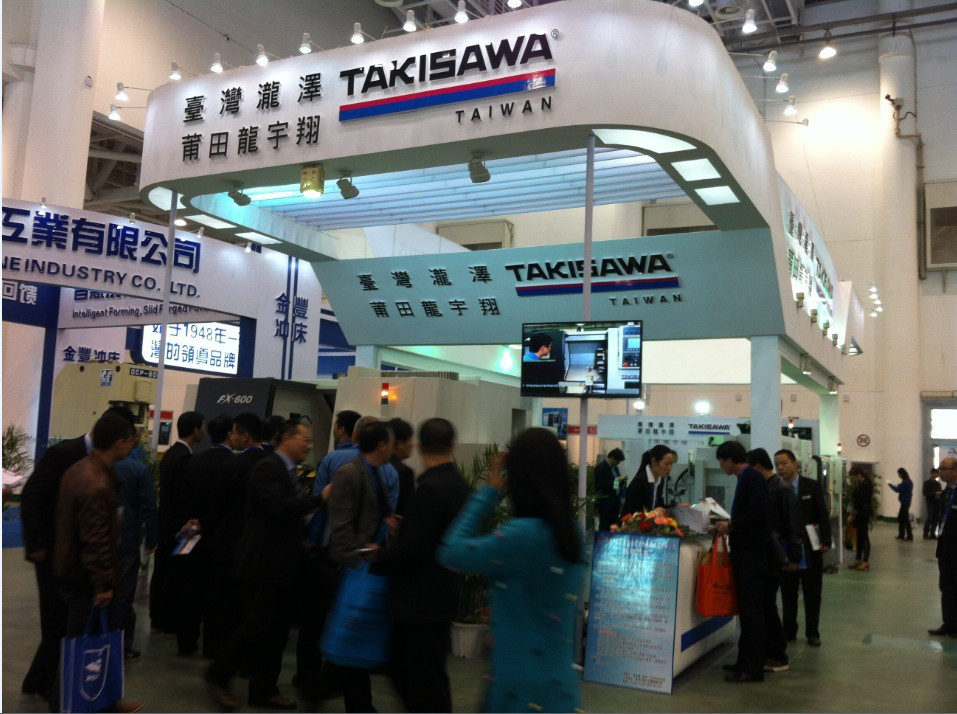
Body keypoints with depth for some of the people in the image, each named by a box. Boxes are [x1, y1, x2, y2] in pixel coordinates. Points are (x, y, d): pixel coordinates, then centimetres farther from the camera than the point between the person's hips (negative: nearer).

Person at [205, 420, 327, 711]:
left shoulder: (287, 471, 14)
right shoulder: (267, 468, -15)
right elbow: (280, 507, -28)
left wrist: (303, 540, 7)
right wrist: (320, 498, -23)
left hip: (281, 564, 9)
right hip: (261, 563, -9)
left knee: (277, 629, 11)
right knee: (258, 626, -4)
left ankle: (263, 690, 20)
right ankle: (218, 675, 15)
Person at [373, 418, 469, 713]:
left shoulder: (431, 487, -21)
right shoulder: (458, 484, 7)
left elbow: (412, 549, -22)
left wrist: (379, 558, -6)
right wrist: (403, 529, 15)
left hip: (422, 598, -9)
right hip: (438, 592, 9)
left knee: (424, 679, 2)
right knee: (404, 670, 19)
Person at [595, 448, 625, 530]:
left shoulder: (614, 467, 14)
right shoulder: (600, 468, -12)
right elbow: (600, 484, -20)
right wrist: (614, 482, -23)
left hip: (614, 500, 8)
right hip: (605, 501, -8)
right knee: (605, 526, -5)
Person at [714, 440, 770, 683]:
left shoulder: (752, 478, -15)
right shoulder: (746, 478, 14)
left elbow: (759, 514, -24)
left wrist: (731, 526, -15)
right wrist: (728, 526, 8)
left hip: (751, 553, -10)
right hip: (744, 552, 10)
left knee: (751, 610, -4)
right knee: (747, 609, 14)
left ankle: (753, 668, 2)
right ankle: (746, 661, 22)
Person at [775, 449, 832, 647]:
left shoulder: (812, 486, -2)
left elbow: (823, 515, -3)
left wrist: (825, 541, -12)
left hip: (810, 548, -1)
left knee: (812, 592, 9)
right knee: (788, 593, 8)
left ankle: (812, 632, 20)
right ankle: (789, 631, 18)